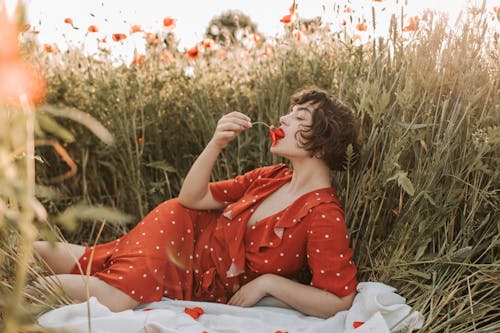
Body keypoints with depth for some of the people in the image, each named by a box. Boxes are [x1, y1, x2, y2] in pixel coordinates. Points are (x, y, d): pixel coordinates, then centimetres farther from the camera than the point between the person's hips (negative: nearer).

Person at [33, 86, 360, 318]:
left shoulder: (324, 216, -21)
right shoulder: (273, 177, -4)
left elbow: (338, 302, -25)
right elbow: (190, 198, -1)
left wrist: (269, 281, -24)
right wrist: (216, 144, -15)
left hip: (204, 289, -3)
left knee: (117, 297, -17)